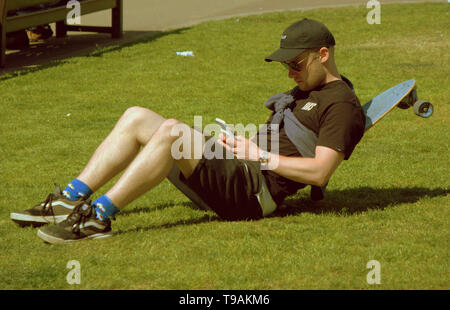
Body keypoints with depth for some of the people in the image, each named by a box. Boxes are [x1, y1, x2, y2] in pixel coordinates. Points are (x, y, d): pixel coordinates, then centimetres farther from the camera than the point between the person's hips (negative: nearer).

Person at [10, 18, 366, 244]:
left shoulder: (342, 104, -5)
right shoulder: (306, 92, 27)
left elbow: (319, 172, -17)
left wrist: (260, 155, -12)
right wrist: (237, 143, 11)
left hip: (256, 190, -10)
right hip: (233, 172, 10)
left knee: (171, 131, -32)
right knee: (136, 119, 0)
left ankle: (97, 217, -33)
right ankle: (68, 201, -7)